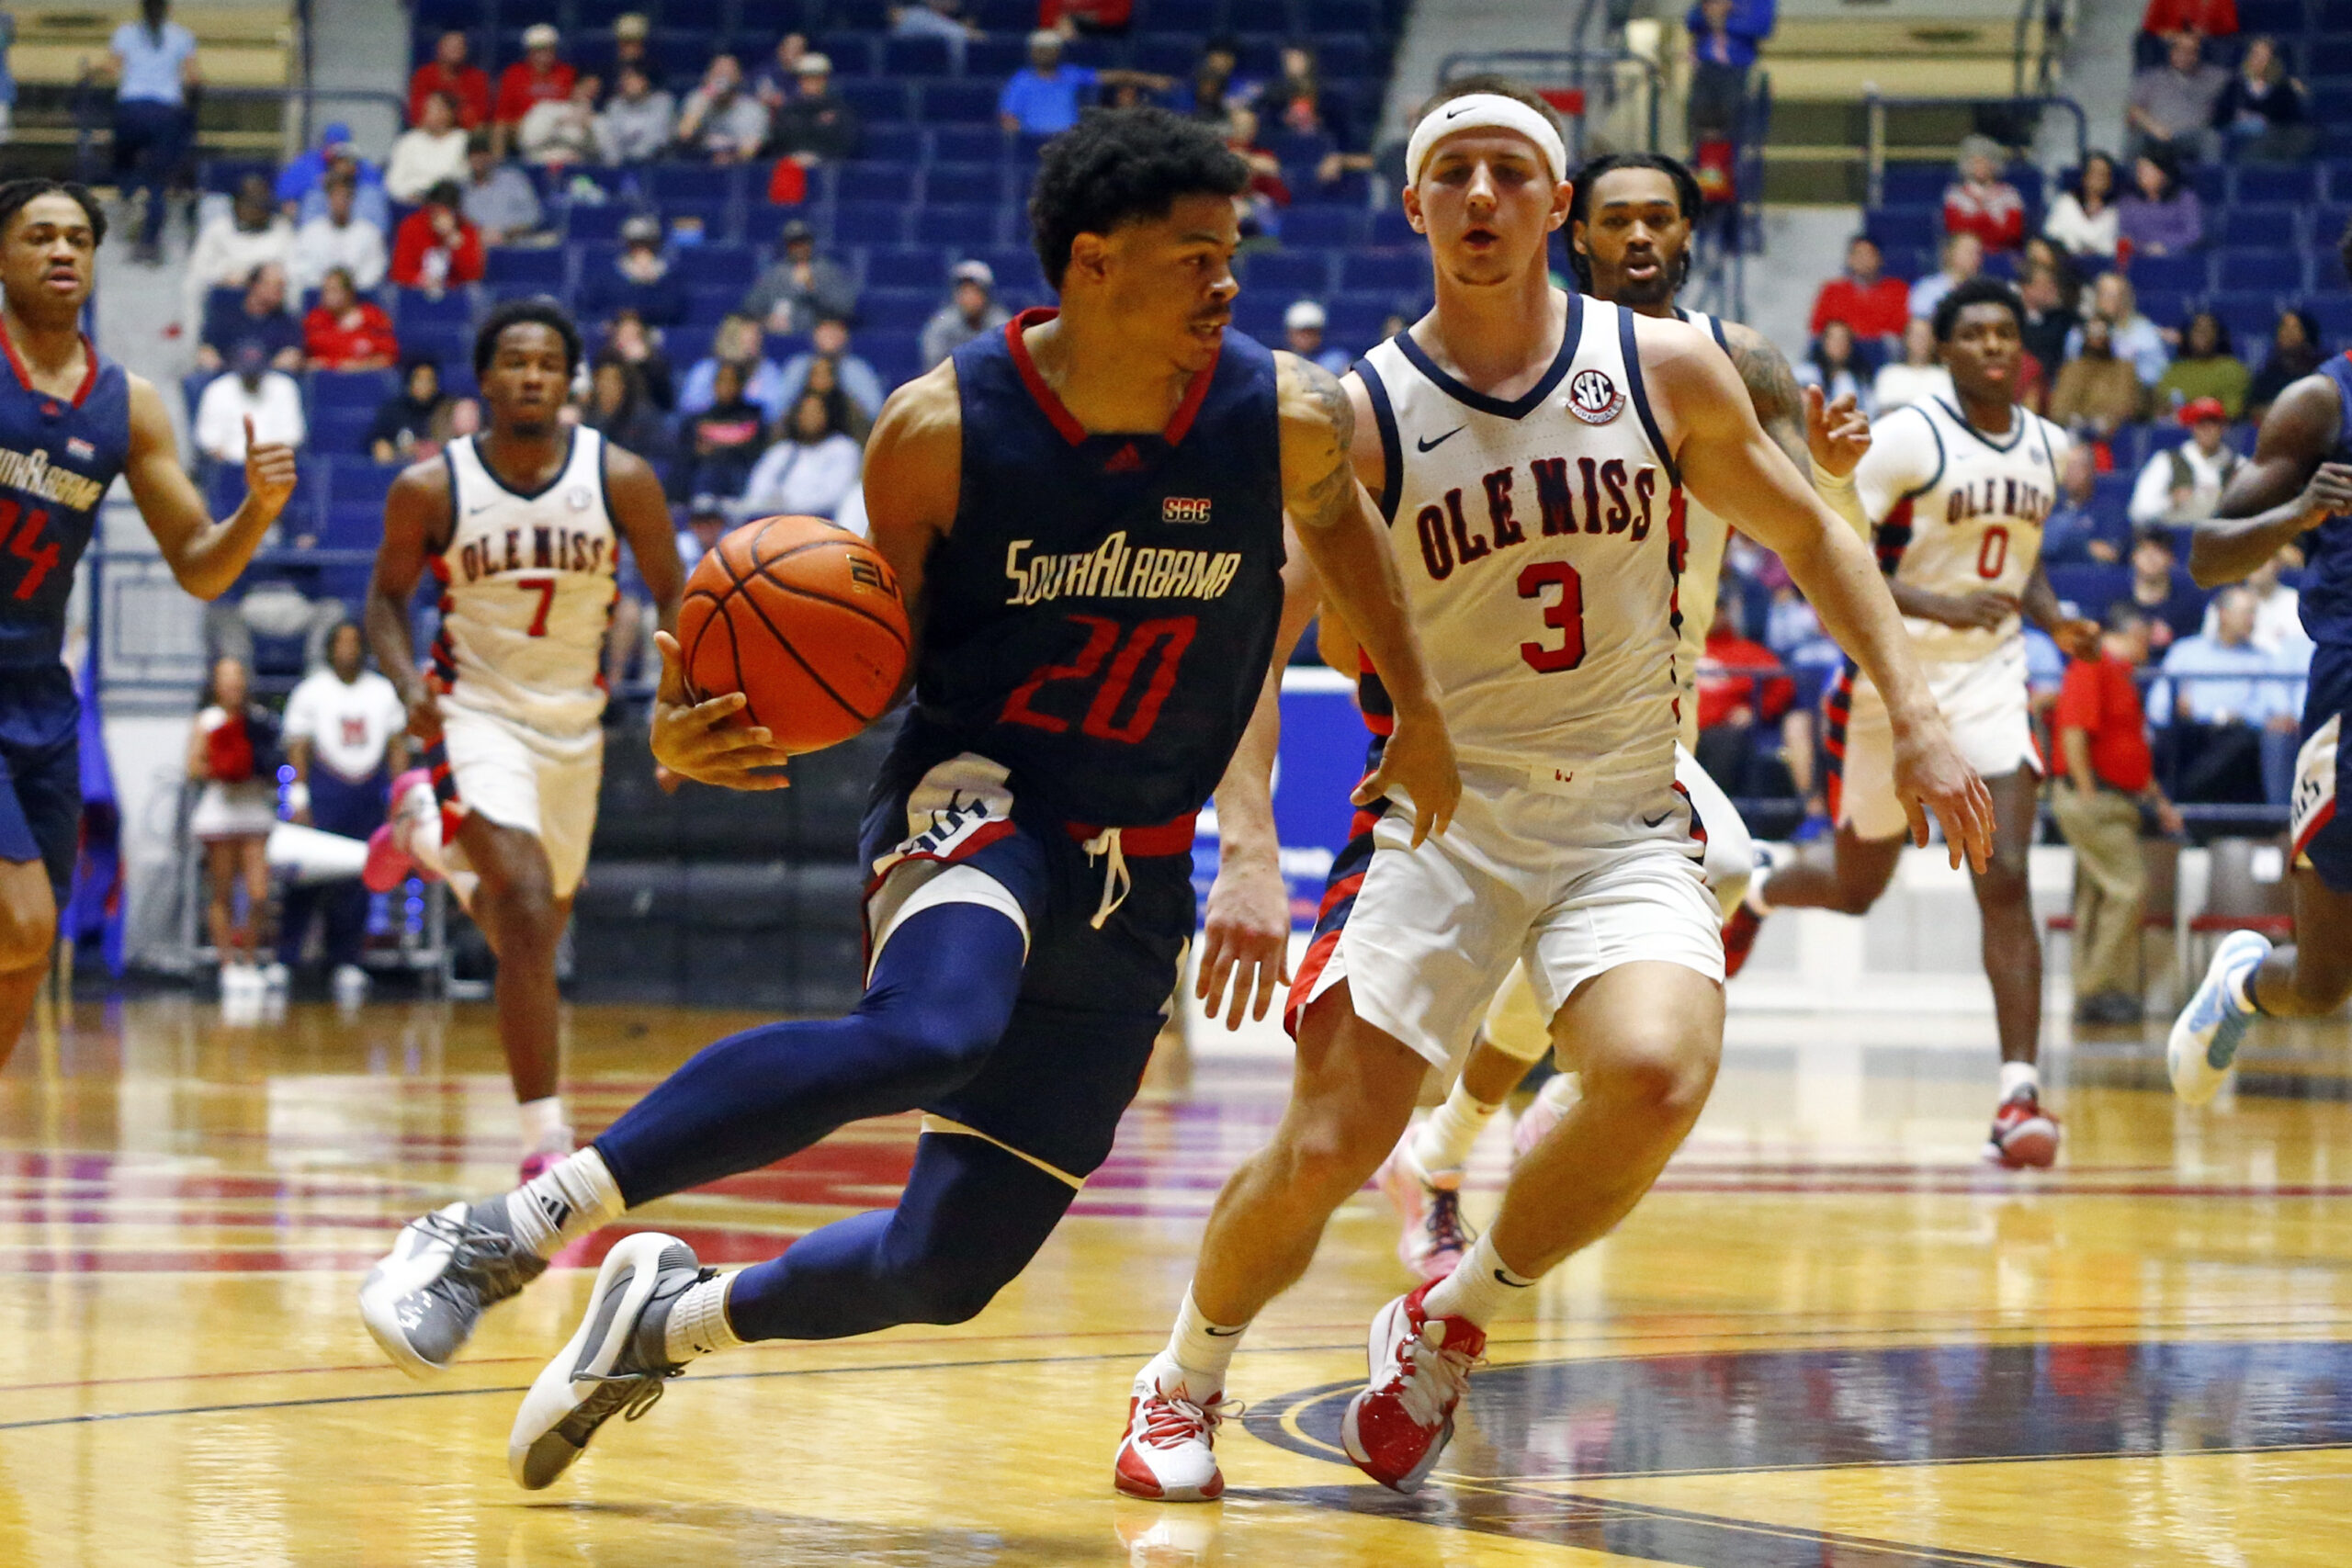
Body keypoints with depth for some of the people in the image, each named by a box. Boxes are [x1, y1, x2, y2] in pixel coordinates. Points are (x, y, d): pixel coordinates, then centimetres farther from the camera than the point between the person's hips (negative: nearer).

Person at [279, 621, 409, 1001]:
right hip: (323, 795, -3)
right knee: (308, 879, -9)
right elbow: (298, 748, 0)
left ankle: (346, 963, 6)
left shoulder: (384, 692, 12)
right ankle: (285, 959, -6)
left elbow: (397, 746, 14)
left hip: (369, 797, 3)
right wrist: (299, 801, -8)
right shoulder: (310, 691, 3)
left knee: (358, 884, 1)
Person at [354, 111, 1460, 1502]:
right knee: (930, 1029, -39)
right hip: (974, 799, -4)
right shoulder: (942, 430, -12)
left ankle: (677, 1316, 28)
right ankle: (507, 1232, -31)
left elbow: (1335, 513, 18)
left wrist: (1418, 707, 19)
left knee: (948, 1268, -3)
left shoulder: (1288, 419, -7)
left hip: (1130, 883, 4)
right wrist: (707, 733, -21)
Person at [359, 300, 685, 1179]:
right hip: (476, 715, -4)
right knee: (529, 917, -23)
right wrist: (408, 686, -16)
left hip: (574, 722, 4)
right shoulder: (430, 490, -12)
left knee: (534, 928, 19)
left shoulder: (621, 480, -10)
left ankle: (426, 830, 51)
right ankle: (545, 1135, -19)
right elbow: (388, 595, 3)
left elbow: (671, 593, 0)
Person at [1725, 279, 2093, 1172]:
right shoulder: (1906, 439, -13)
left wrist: (2055, 621, 4)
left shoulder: (2048, 449, 7)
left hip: (1989, 680, 3)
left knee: (2006, 880, -15)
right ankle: (1755, 892, 49)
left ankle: (2020, 1091, -18)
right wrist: (1935, 606, -30)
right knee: (1857, 890, 13)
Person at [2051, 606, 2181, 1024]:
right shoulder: (2093, 667, -10)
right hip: (2094, 801, -10)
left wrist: (2157, 800, 27)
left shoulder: (2122, 675, 21)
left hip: (2119, 802, 10)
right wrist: (2087, 794, -19)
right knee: (2128, 888, -14)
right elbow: (2073, 732, -18)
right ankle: (2098, 989, -11)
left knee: (2098, 896, 9)